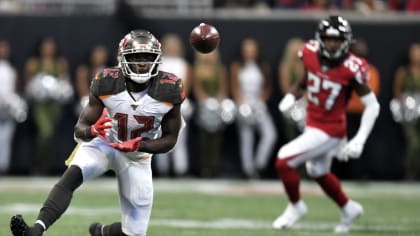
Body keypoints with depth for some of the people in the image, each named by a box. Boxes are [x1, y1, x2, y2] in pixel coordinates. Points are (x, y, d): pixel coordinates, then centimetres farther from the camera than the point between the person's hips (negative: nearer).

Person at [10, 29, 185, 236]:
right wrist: (91, 130, -42)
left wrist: (139, 145, -29)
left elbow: (170, 139, -10)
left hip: (137, 156, 1)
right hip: (103, 144, -1)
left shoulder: (168, 91, -21)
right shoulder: (107, 84, -21)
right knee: (72, 175, -35)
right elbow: (79, 129, -16)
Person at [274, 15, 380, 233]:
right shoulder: (310, 54, -9)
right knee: (318, 172, 25)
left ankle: (296, 207, 12)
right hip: (312, 124, 7)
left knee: (284, 161, -13)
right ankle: (349, 209, 47)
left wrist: (359, 140, -23)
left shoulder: (351, 69, -24)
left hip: (330, 131, -7)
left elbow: (372, 105, -17)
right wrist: (291, 97, -9)